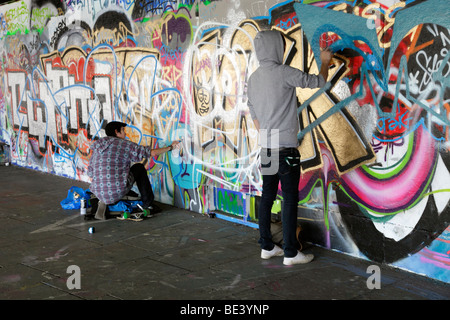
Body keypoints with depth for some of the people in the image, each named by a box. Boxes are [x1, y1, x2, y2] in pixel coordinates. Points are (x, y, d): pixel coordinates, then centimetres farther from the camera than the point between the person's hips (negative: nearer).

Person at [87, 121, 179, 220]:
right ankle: (147, 203, 23)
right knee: (139, 167, 21)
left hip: (99, 192, 5)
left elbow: (90, 173, 12)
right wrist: (170, 147, 14)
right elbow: (152, 153, -2)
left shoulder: (97, 146, 15)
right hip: (118, 191, -5)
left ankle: (104, 201, 16)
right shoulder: (124, 144, 0)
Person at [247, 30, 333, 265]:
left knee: (267, 196, 12)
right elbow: (317, 81, -4)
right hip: (285, 147, -8)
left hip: (266, 148, 8)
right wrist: (325, 62, 15)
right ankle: (290, 252, 2)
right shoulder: (283, 72, -12)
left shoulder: (253, 78, 11)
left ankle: (267, 247, 19)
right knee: (290, 198, -2)